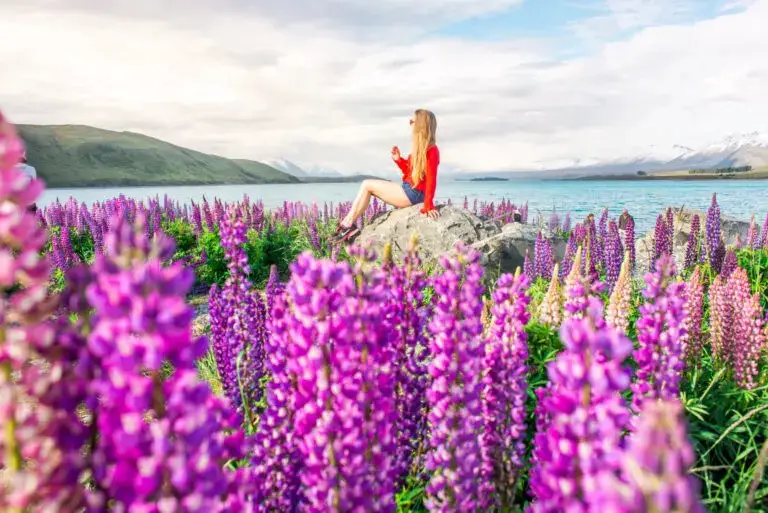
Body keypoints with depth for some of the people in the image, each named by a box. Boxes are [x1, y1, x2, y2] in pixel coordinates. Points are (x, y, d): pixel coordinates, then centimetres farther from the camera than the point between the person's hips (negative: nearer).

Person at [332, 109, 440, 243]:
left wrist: (429, 205, -26)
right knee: (369, 186, 7)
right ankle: (348, 223, -1)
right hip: (408, 190, 10)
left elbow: (431, 179, -21)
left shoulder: (431, 150, -14)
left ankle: (348, 225, 0)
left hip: (414, 193, -10)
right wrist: (398, 159, 4)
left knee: (367, 185, -7)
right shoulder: (421, 147, 14)